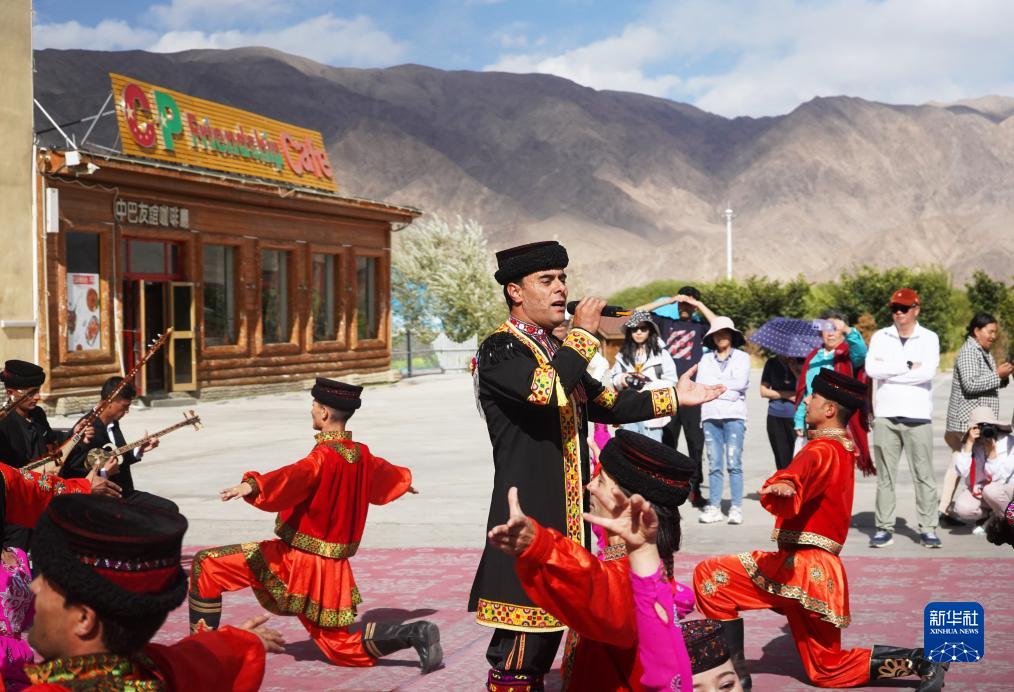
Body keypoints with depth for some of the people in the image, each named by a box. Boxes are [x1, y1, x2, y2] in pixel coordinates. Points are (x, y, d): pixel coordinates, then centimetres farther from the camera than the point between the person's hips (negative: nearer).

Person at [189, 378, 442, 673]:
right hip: (333, 569, 8)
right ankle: (415, 634, -3)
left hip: (297, 560, -8)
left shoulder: (325, 456, -18)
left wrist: (253, 486, -58)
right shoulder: (362, 456, 7)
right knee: (342, 648, 16)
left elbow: (294, 477, -40)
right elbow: (387, 477, 30)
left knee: (206, 565, -1)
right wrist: (404, 480, 55)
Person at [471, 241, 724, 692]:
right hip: (528, 518, -9)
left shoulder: (557, 351, 17)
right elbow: (544, 390, -30)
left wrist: (672, 397, 13)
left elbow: (603, 404, 20)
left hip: (564, 515, 9)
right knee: (522, 635, -6)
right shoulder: (498, 351, -12)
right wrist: (583, 333, -18)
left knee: (549, 622, 17)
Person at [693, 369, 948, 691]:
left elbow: (803, 473, -41)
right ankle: (919, 661, 13)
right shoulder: (844, 448, 16)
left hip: (801, 567, -10)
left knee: (709, 575, -13)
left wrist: (782, 488, -63)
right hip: (818, 572, 10)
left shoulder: (822, 450, -14)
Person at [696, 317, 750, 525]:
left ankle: (736, 508, -5)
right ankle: (714, 508, 4)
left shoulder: (742, 357, 10)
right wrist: (728, 389, -6)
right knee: (714, 464, 1)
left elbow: (741, 382, -6)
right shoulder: (706, 359, 16)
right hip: (711, 415, 2)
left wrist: (715, 384, -1)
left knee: (733, 463, -8)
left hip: (734, 415, -2)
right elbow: (699, 385, 3)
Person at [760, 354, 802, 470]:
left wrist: (794, 368, -13)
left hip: (797, 416, -3)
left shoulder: (802, 363, 2)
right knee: (782, 461, 5)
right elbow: (764, 391, 6)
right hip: (776, 417, 3)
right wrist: (788, 394, -3)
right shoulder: (772, 363, 9)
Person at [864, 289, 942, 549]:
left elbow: (928, 371, -12)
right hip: (885, 415, 2)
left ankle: (928, 528, 4)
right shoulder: (880, 337, 10)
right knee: (885, 476, 4)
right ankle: (884, 528, 8)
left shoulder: (929, 338, 5)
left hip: (918, 416, -1)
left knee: (924, 475, -1)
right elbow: (871, 369, -6)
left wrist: (888, 371, -8)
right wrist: (907, 366, -9)